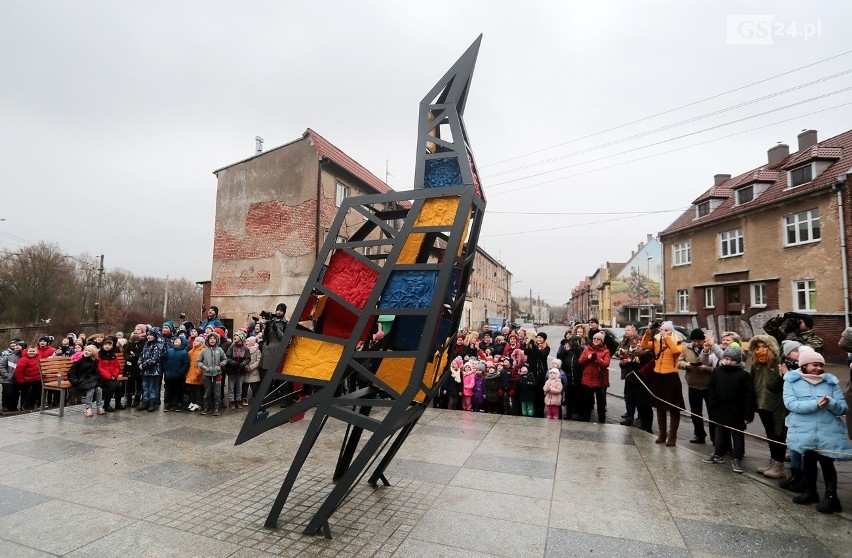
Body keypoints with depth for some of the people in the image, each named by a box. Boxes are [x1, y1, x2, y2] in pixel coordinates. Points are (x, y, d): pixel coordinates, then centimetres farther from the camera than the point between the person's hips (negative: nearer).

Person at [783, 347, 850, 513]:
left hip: (828, 432, 0)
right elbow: (790, 403, -15)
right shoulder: (792, 380, -3)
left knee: (826, 462, -2)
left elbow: (843, 408, 0)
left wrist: (830, 403, -21)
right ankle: (810, 492, 31)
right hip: (804, 430, 0)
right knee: (808, 459, 15)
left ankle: (831, 497, 14)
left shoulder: (831, 381, 3)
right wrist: (815, 404, -26)